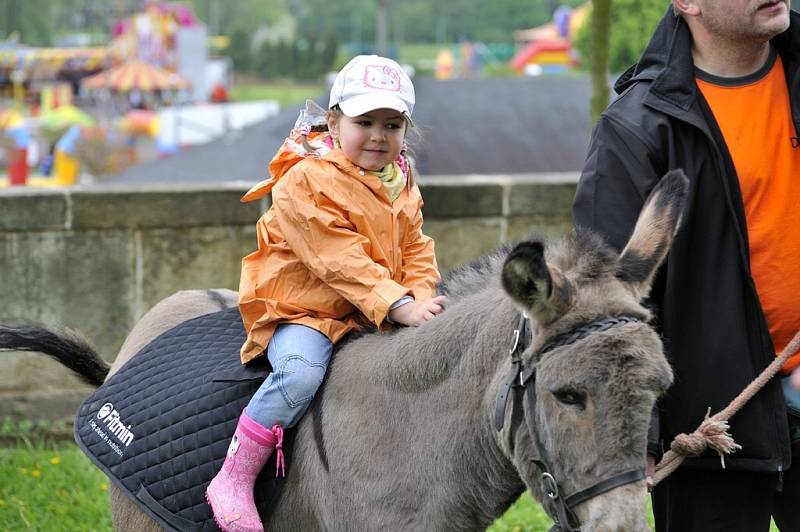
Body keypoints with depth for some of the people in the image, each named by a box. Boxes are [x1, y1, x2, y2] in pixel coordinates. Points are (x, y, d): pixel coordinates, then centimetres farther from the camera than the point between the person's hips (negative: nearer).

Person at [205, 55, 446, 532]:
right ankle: (233, 480, -23)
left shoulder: (402, 185, 11)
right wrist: (399, 305, -29)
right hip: (301, 309, -8)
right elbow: (340, 261, -22)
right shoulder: (306, 180, -15)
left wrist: (421, 294, -11)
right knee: (300, 371, -34)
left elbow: (416, 250, 12)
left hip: (374, 316, 8)